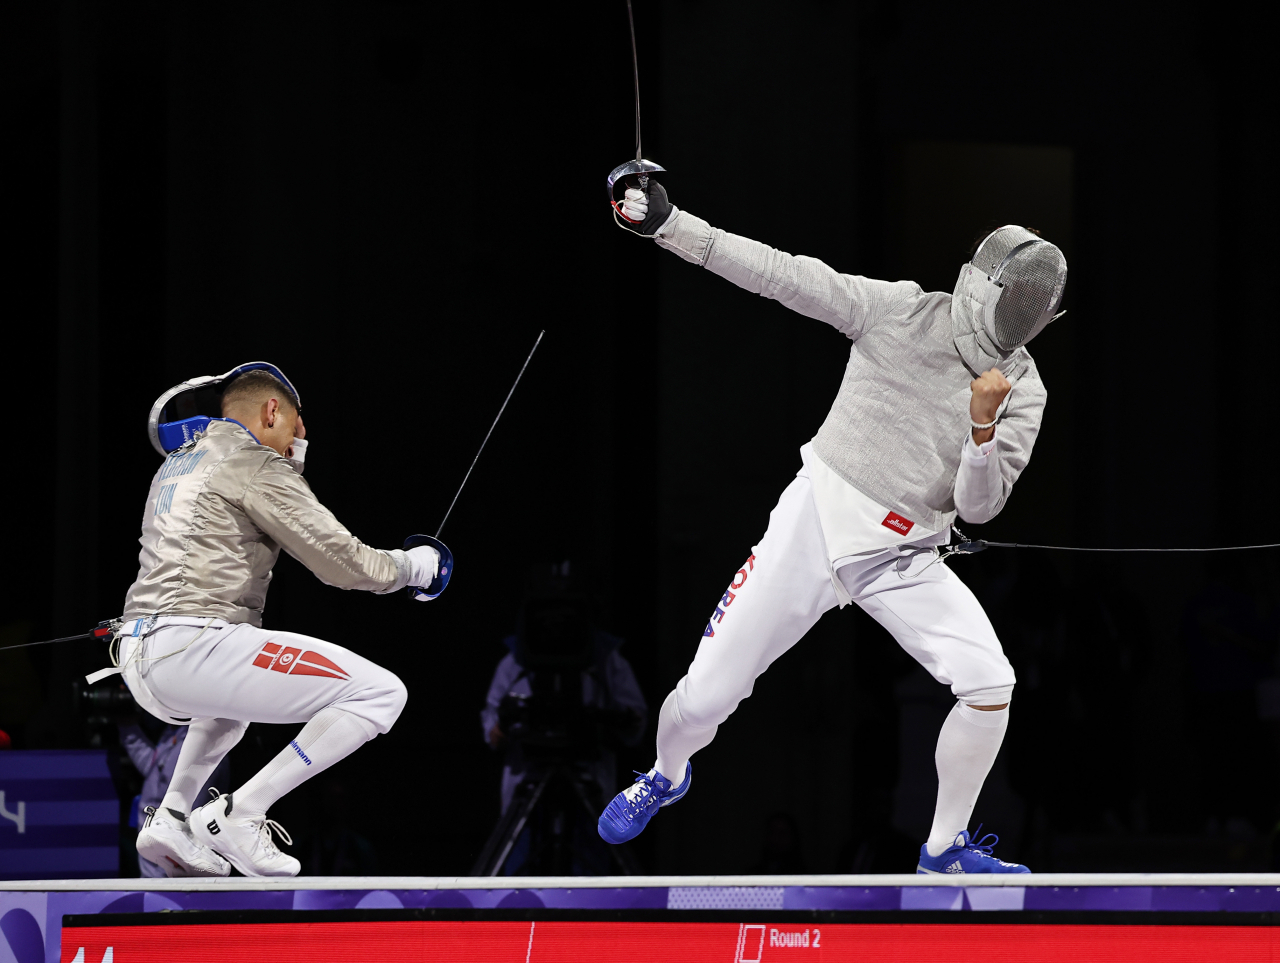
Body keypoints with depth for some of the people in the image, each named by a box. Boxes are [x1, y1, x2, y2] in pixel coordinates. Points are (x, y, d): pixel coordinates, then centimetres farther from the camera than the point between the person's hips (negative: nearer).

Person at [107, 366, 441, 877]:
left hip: (138, 661, 9)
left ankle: (171, 818, 23)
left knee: (237, 696, 43)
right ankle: (238, 815, -12)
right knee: (380, 695, -11)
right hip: (193, 648, -9)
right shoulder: (257, 465, -1)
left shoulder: (176, 465, 24)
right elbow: (343, 562, -4)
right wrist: (414, 565, 15)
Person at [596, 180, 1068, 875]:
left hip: (902, 560, 2)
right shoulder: (901, 311, -10)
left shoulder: (1021, 394, -4)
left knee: (989, 688, -18)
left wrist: (982, 429, -28)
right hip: (812, 527, -2)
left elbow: (977, 506, -8)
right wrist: (668, 224, -20)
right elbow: (781, 275, -12)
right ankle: (666, 776, 35)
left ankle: (944, 850, 3)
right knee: (704, 699, -3)